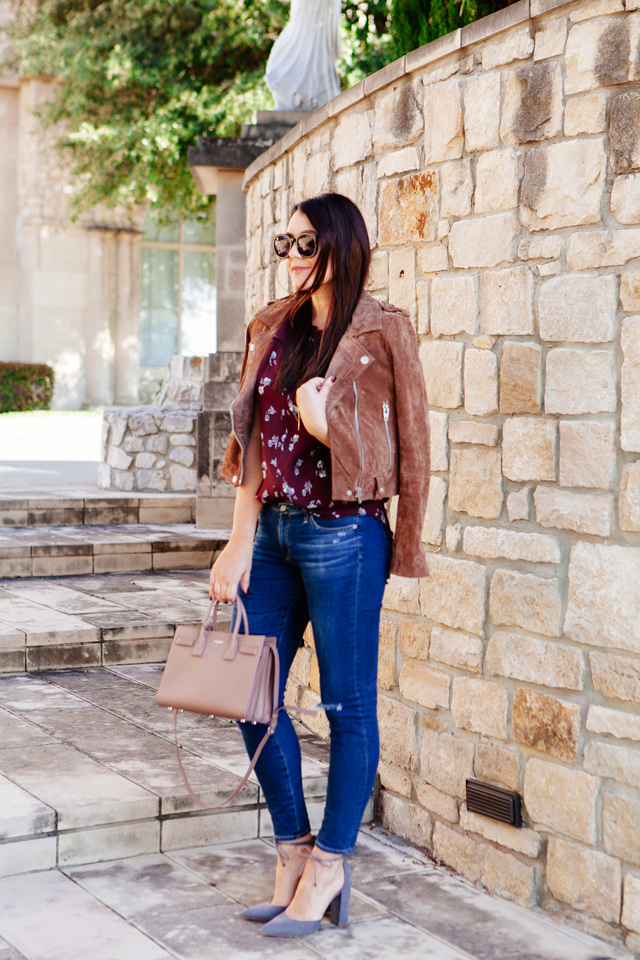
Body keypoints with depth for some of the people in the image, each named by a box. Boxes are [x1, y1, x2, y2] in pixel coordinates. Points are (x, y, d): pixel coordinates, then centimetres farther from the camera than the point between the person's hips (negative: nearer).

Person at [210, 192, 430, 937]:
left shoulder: (381, 332, -6)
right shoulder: (272, 328, 11)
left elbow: (411, 443, -4)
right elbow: (253, 438, 10)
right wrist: (241, 539, 5)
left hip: (343, 533, -7)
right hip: (273, 528, 7)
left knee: (347, 705, 3)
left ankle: (328, 869, 16)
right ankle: (292, 853, 25)